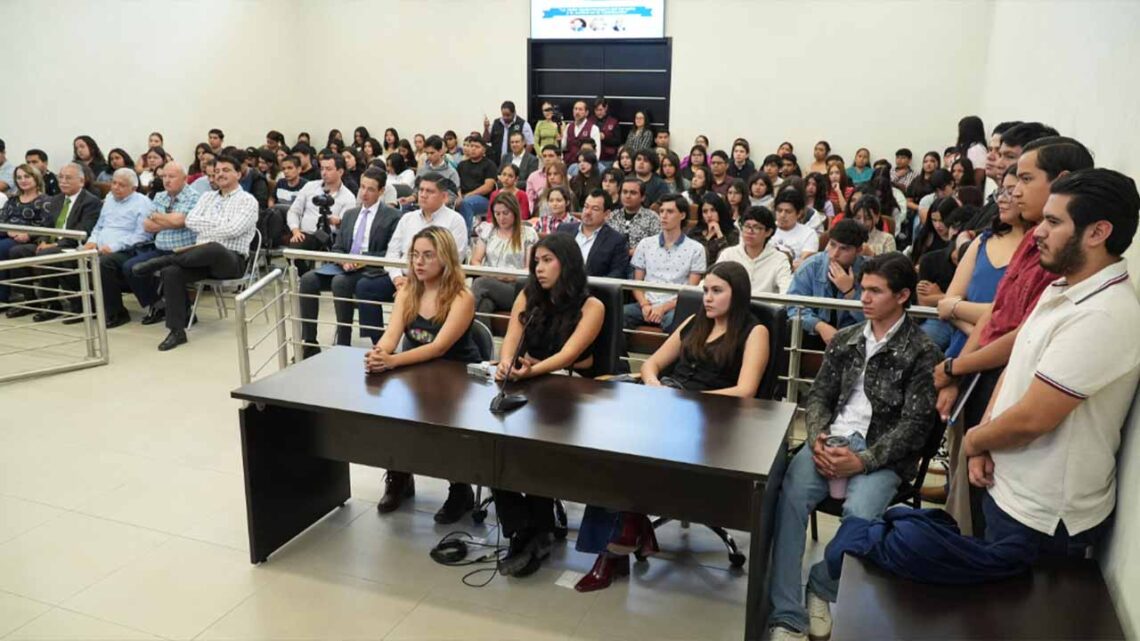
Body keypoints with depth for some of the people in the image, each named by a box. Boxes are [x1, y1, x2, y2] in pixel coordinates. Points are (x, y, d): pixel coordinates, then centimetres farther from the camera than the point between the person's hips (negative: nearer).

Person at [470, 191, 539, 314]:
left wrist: (511, 276, -16)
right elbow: (475, 260, 14)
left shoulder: (528, 233, 9)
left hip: (514, 287, -2)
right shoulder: (487, 230, 19)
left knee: (480, 283, -35)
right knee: (485, 303, -39)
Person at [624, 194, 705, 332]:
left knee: (674, 319, -39)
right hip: (647, 305, 3)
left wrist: (663, 308, -13)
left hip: (674, 308, -2)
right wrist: (645, 305, -7)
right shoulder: (645, 244, 14)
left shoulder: (695, 249, 5)